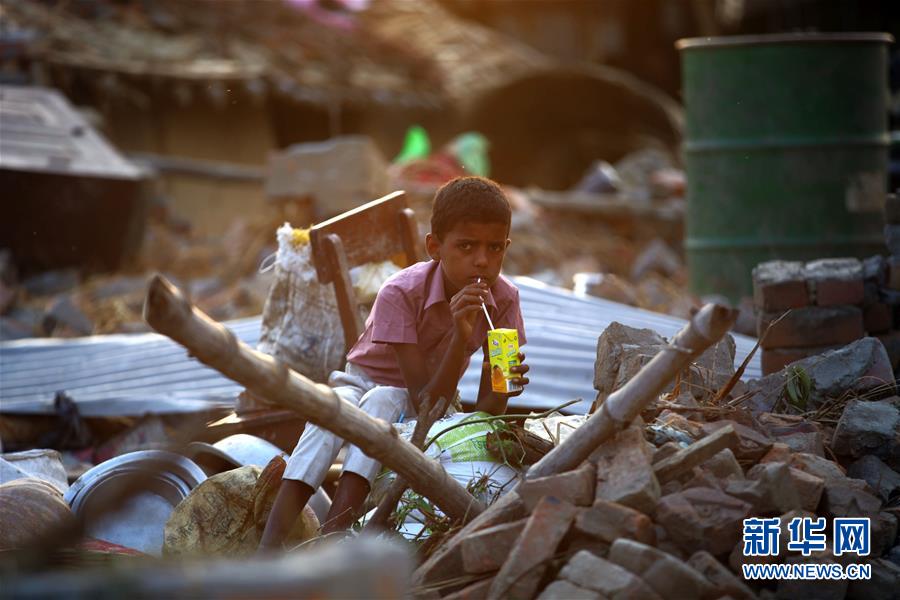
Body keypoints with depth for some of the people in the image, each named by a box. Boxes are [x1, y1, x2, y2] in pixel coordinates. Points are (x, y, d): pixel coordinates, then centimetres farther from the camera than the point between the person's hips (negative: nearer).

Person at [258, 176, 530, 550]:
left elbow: (484, 415, -16)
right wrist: (460, 337, -43)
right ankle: (269, 547, -46)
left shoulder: (503, 300, -16)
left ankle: (333, 534, -47)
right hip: (360, 382, -1)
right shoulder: (400, 293, -25)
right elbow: (426, 403, -29)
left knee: (383, 400, -33)